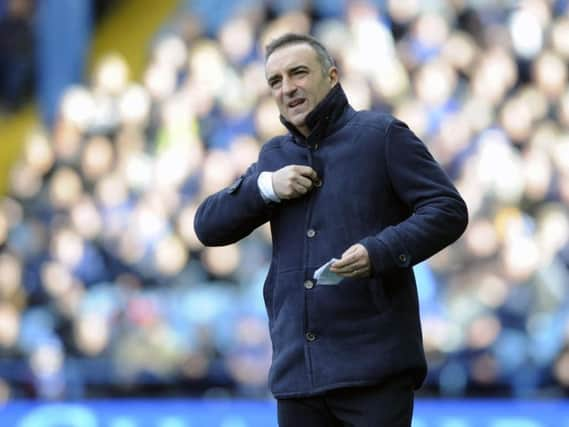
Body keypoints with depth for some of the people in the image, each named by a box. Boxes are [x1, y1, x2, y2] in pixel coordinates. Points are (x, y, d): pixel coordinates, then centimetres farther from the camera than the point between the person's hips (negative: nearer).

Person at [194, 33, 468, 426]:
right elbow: (208, 226, 16)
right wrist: (266, 186, -2)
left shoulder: (382, 135, 1)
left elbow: (448, 210, -5)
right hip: (296, 371, 6)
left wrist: (379, 252, -21)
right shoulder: (274, 157, 19)